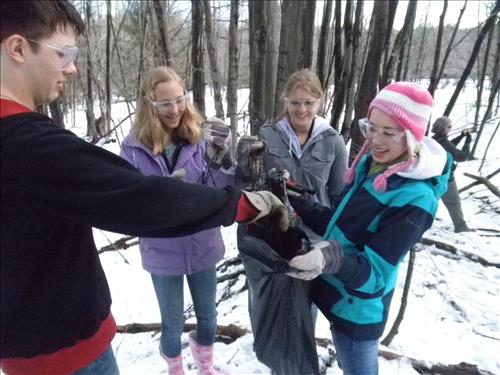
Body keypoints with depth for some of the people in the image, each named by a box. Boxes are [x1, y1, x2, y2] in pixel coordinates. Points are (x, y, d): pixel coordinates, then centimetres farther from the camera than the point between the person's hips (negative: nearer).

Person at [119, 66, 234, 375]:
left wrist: (223, 159, -31)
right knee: (173, 324, 18)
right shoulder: (134, 146, -12)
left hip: (203, 248, 2)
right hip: (163, 253, -1)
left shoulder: (201, 136, -11)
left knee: (208, 315, 23)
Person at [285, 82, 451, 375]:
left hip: (358, 310, -6)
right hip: (336, 292, 6)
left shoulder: (415, 198, -27)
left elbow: (376, 272, -27)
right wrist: (298, 201, -5)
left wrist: (332, 259, -46)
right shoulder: (370, 164, -3)